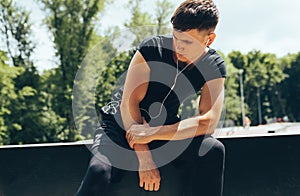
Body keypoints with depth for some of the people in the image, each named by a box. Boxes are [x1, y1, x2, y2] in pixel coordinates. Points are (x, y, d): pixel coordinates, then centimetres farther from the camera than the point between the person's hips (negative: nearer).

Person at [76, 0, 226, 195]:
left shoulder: (214, 67, -11)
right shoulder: (152, 47, -17)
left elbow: (209, 122, -23)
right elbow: (129, 104, -18)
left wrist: (152, 133, -32)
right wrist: (145, 158, -25)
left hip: (164, 128, 2)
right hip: (121, 123, -1)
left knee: (213, 150, -27)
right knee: (100, 171, -32)